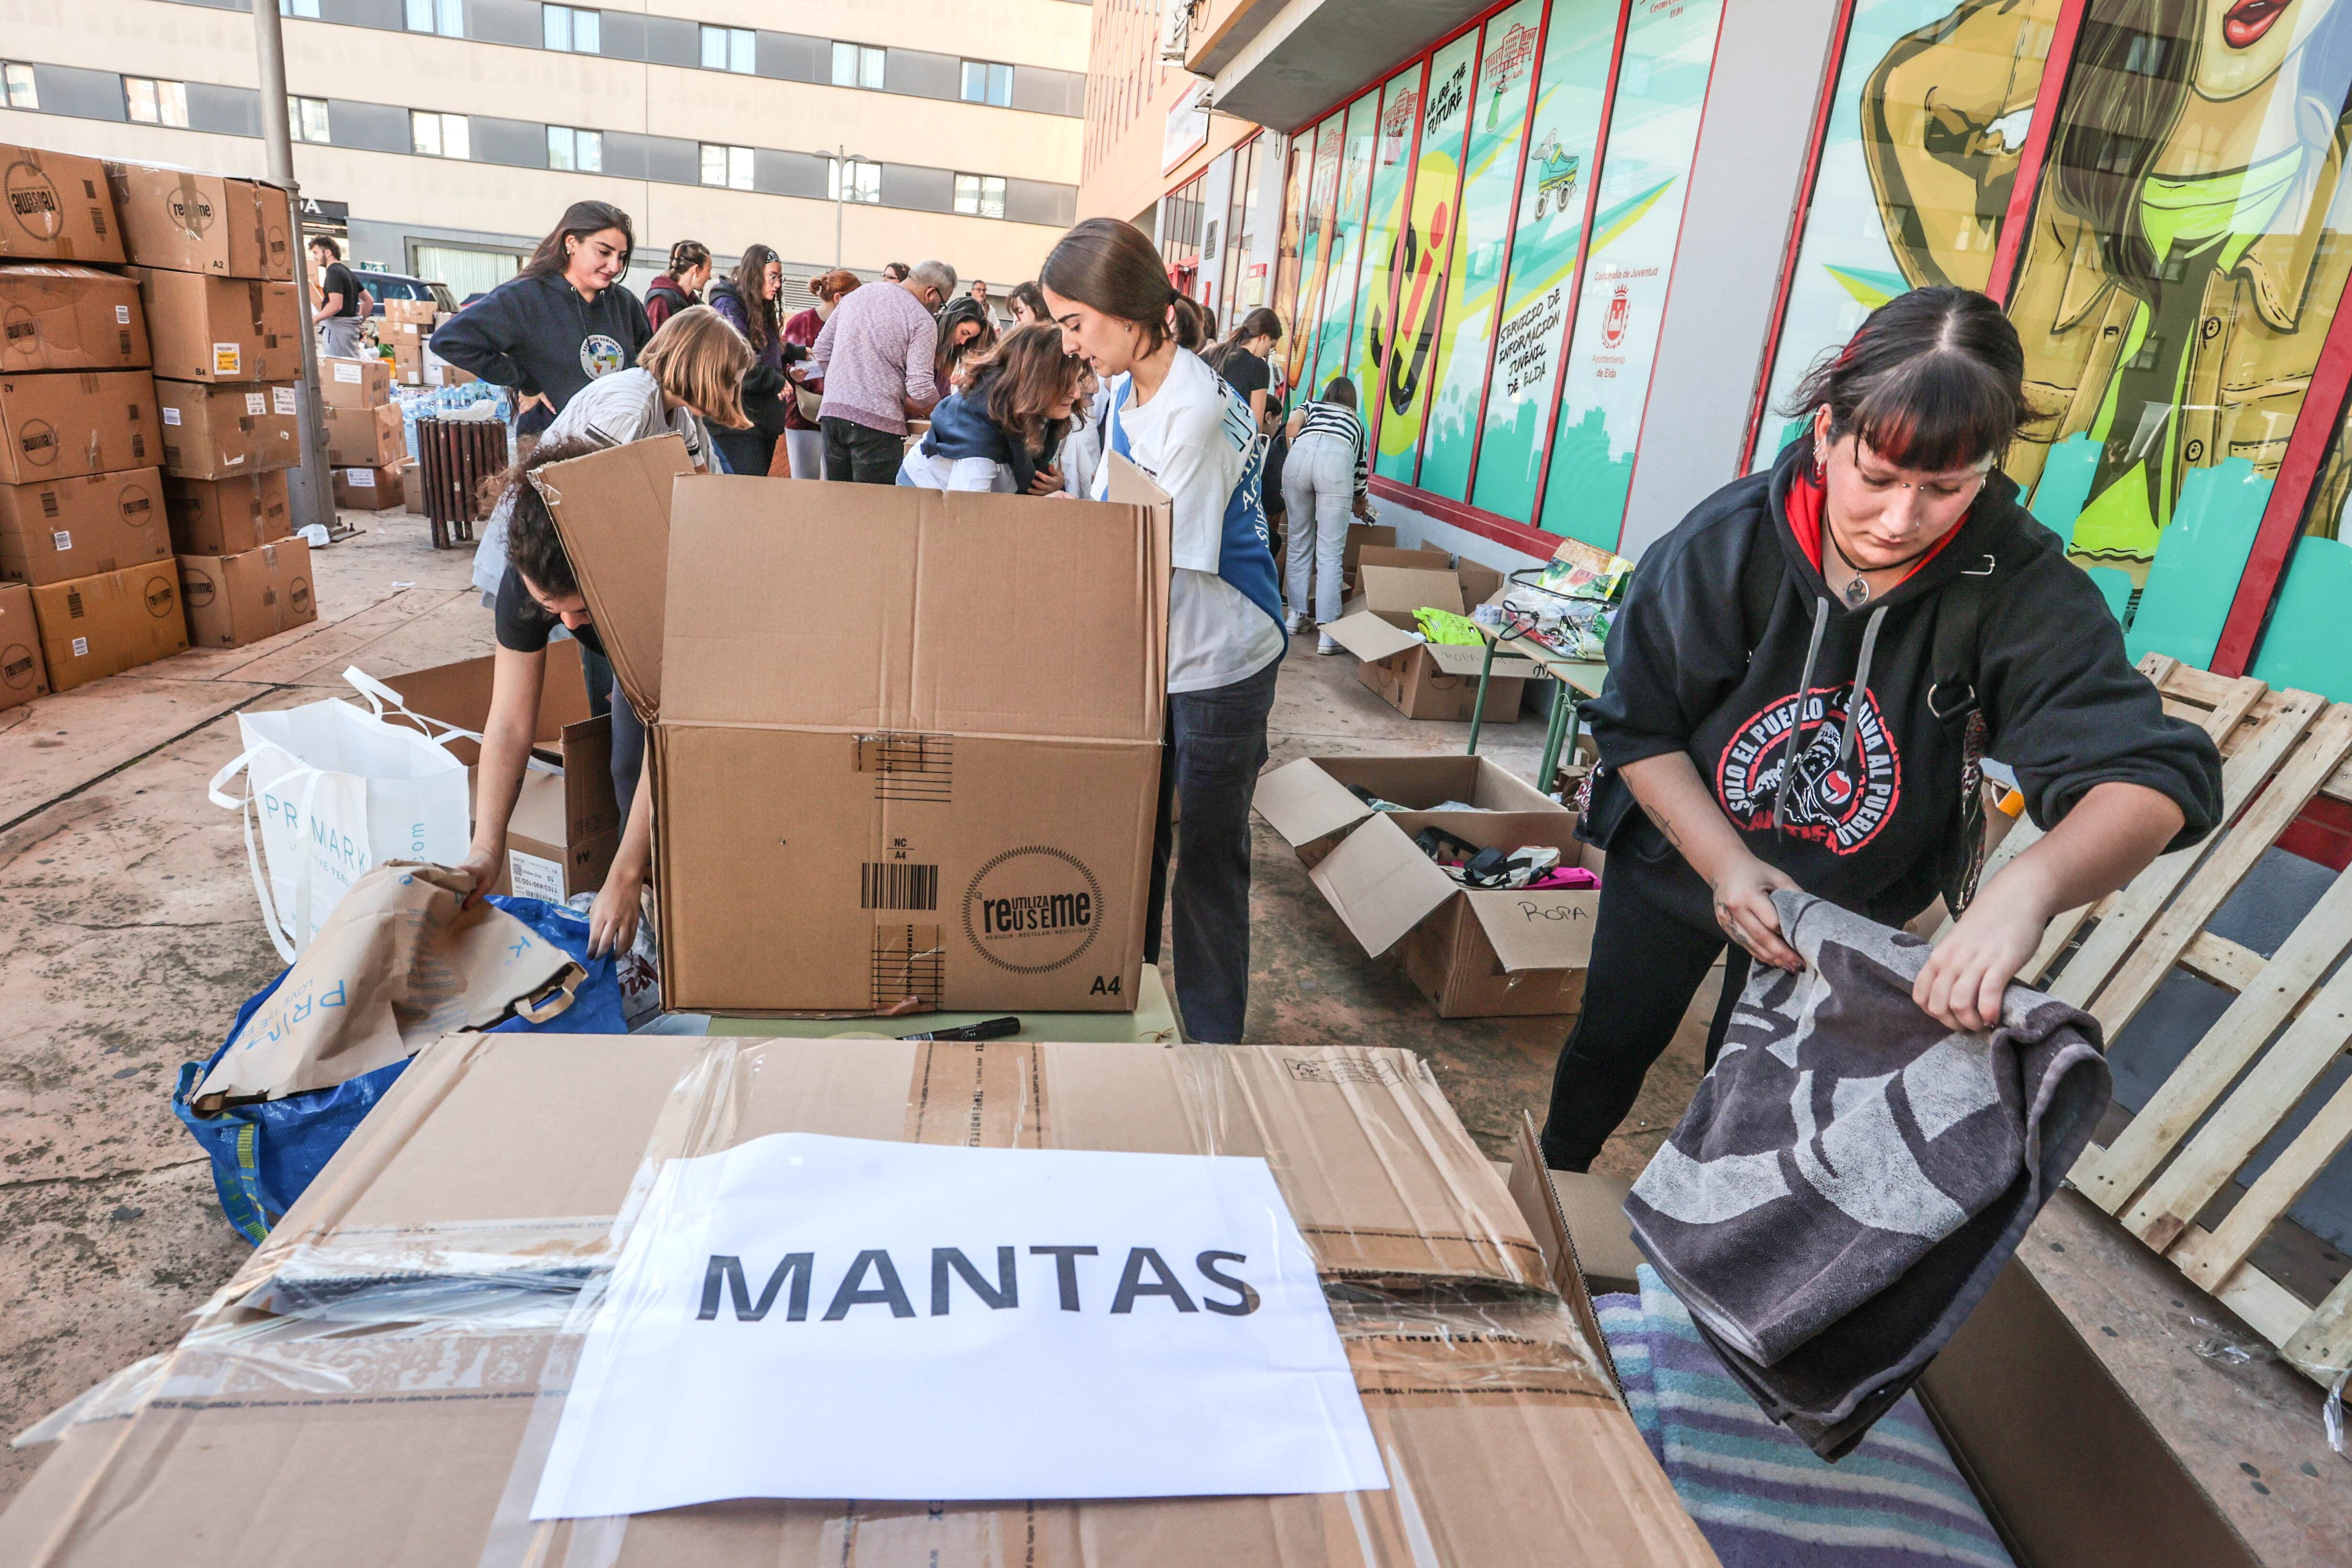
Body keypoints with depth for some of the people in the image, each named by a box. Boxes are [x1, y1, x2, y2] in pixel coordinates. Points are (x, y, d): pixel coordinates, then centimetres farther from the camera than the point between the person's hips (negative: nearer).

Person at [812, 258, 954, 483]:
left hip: (832, 410, 6)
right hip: (878, 421, -6)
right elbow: (920, 390, -13)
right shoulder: (923, 322, -5)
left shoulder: (857, 295, 15)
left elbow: (822, 348, 18)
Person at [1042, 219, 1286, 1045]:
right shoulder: (1127, 390, 5)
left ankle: (1212, 1040, 23)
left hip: (1219, 664, -8)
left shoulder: (1198, 413, -23)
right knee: (1134, 838, 18)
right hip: (1148, 651, 8)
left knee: (1209, 859, 4)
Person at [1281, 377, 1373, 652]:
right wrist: (1361, 503, 59)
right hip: (1337, 458, -1)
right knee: (1330, 553, -1)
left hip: (1301, 453, 1)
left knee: (1299, 544, 15)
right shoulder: (1356, 422, 38)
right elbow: (1361, 468, 43)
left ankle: (1297, 615, 20)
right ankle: (1327, 632, -6)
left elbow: (1293, 423, 14)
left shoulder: (1312, 406, 37)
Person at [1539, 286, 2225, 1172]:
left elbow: (2152, 775, -35)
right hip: (1677, 860, 0)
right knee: (1614, 1039, 17)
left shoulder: (2023, 592, -27)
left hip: (1852, 904, 0)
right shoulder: (1728, 540, -25)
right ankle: (1550, 1184, 46)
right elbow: (1637, 724, -19)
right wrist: (1728, 865, -32)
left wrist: (2029, 886, -57)